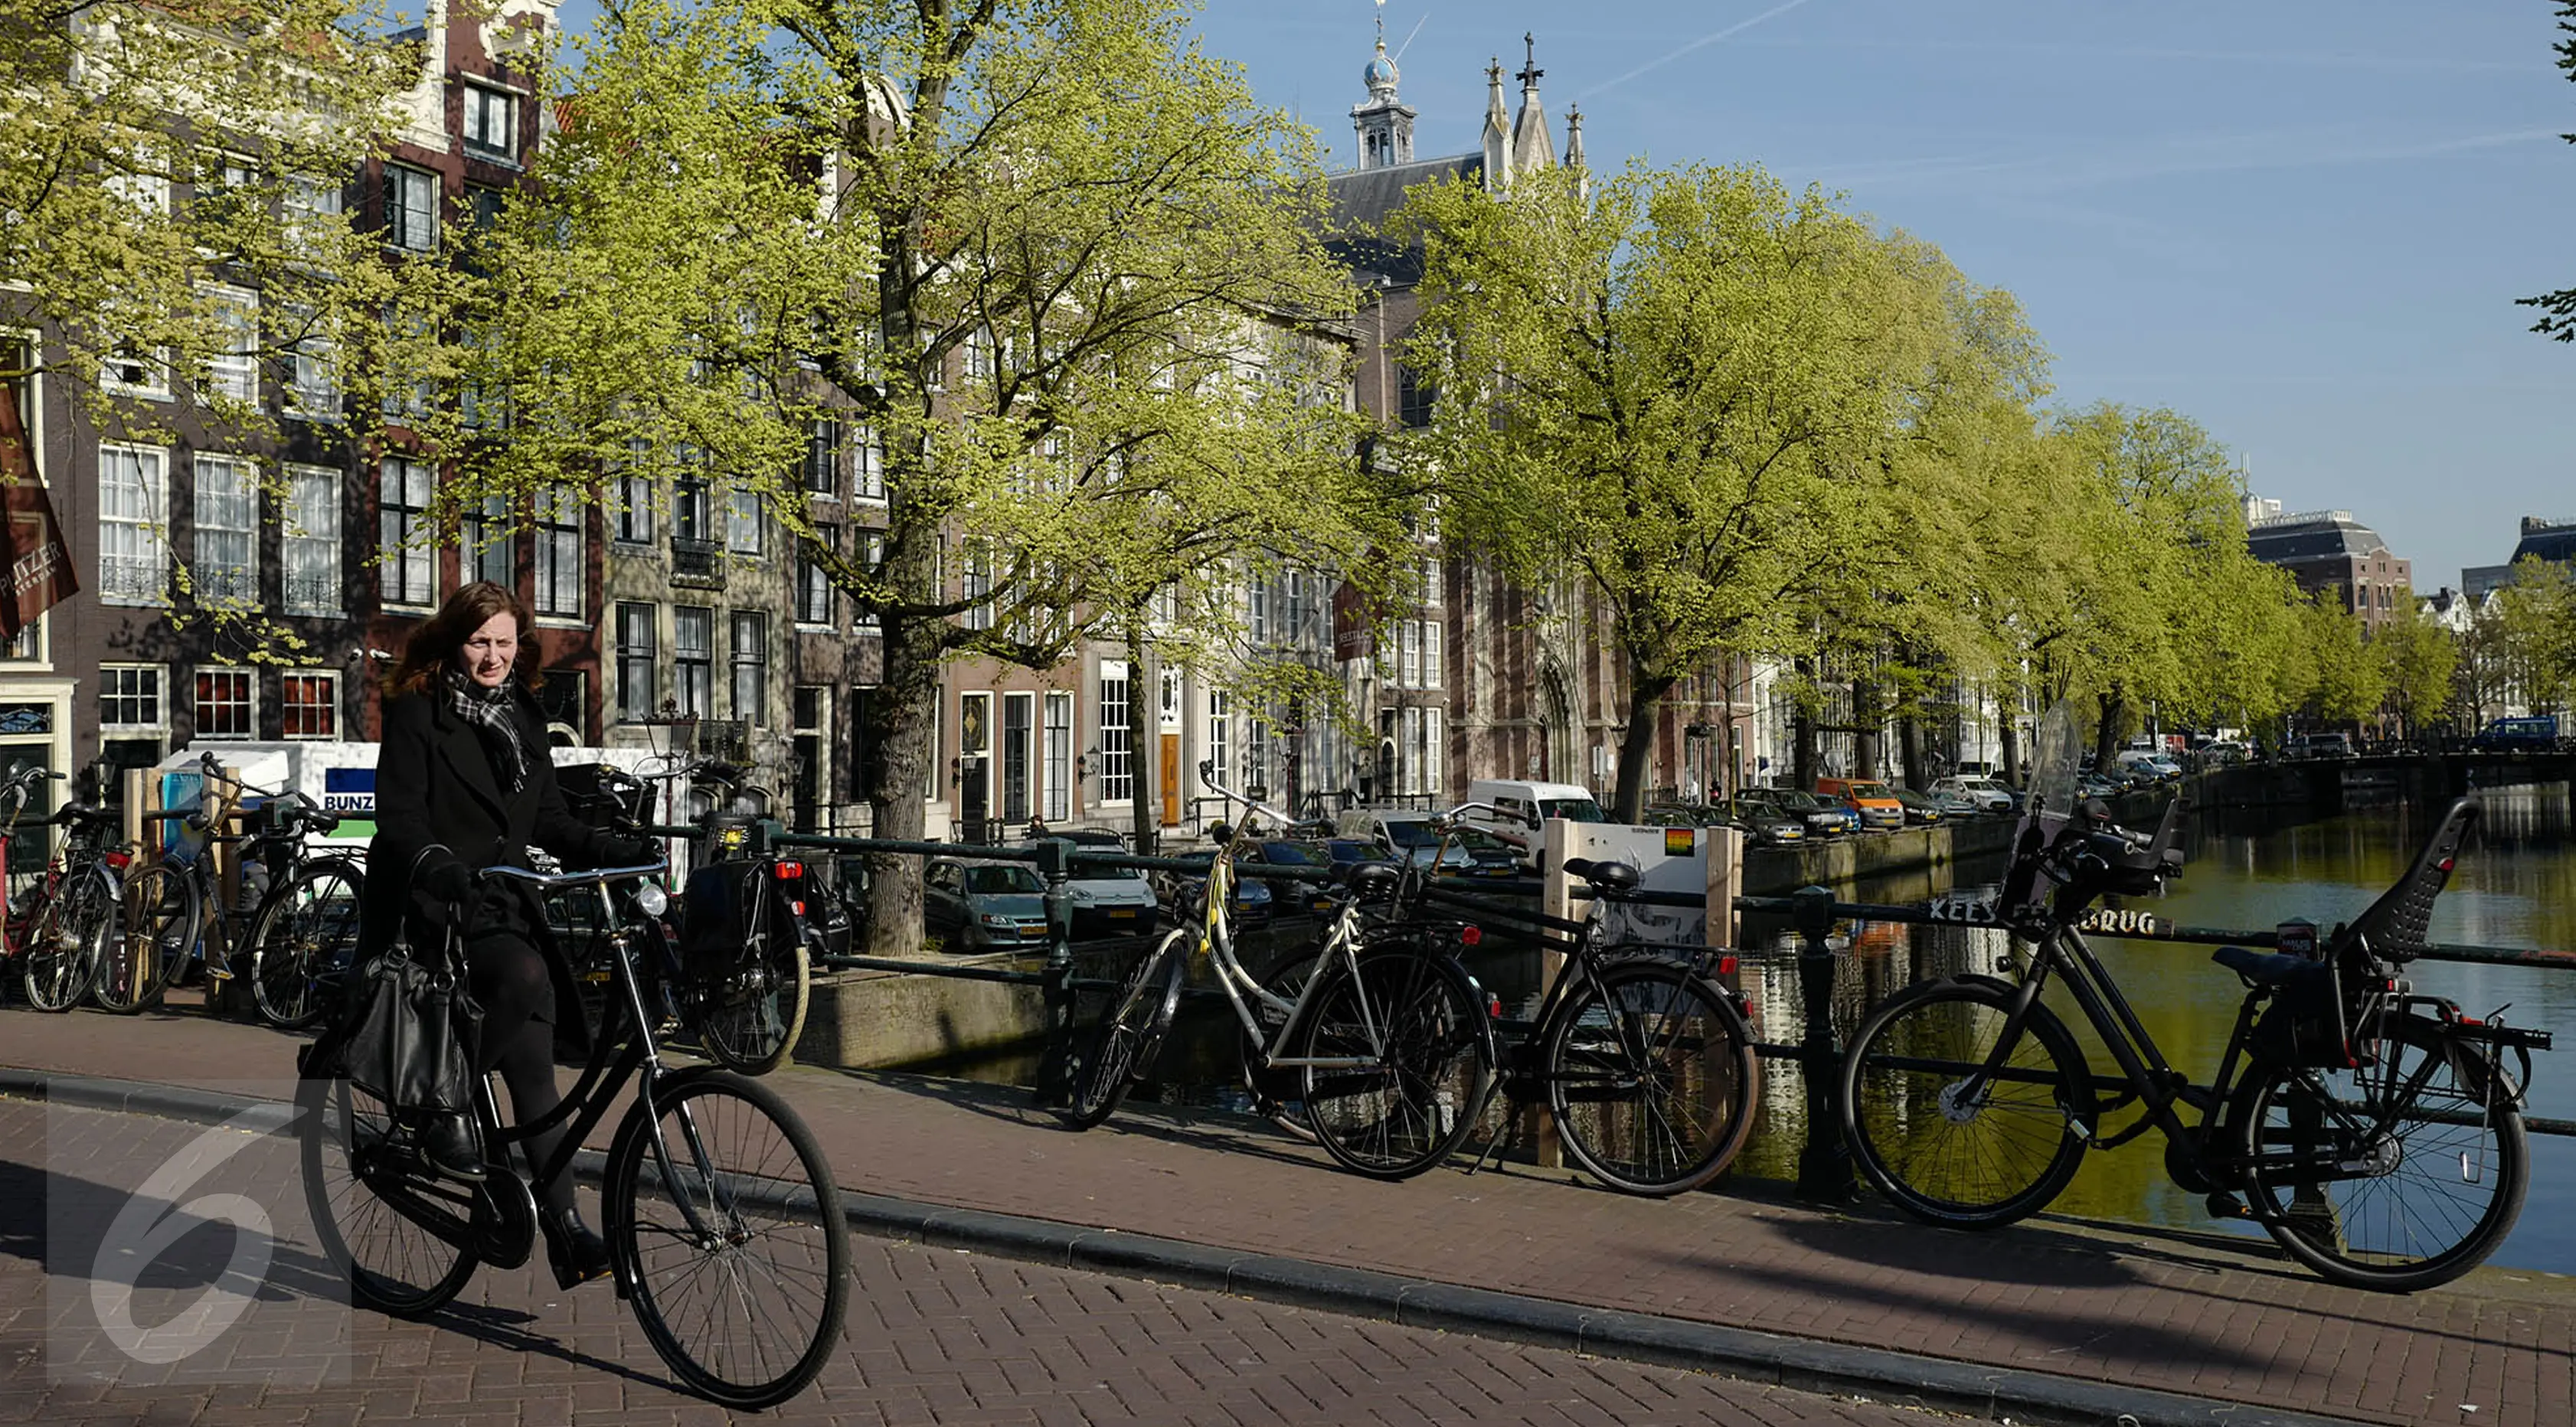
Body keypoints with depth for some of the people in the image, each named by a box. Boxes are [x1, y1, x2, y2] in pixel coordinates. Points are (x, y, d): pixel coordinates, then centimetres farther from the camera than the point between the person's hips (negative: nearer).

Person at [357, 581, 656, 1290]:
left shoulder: (523, 718, 16)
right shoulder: (418, 712, -2)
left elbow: (550, 819, 15)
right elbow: (398, 817, -12)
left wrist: (619, 851, -2)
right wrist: (437, 866, -33)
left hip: (503, 899, 6)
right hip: (436, 904, -5)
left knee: (532, 1065, -8)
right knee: (525, 978, -34)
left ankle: (564, 1231, -5)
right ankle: (445, 1116, -17)